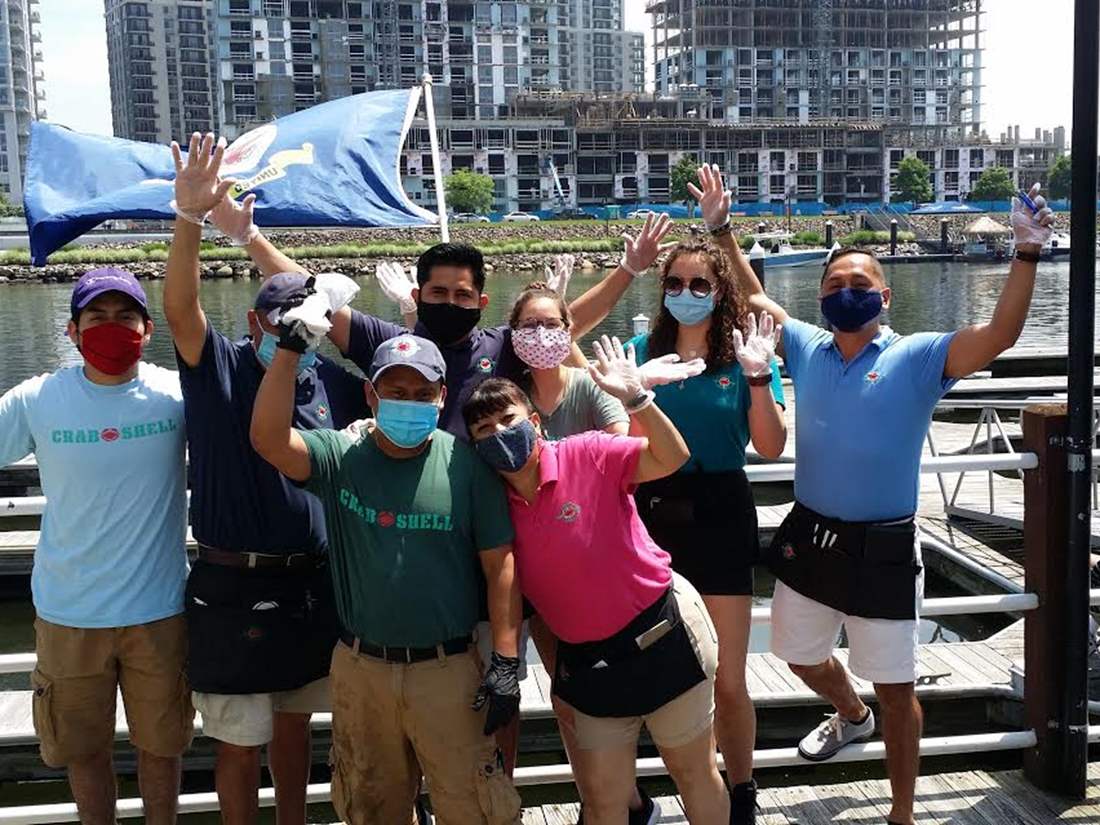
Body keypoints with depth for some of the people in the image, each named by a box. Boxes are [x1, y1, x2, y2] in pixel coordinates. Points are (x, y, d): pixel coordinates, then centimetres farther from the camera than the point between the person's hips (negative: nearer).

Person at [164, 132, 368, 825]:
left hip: (311, 586, 4)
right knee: (240, 743, 7)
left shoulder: (328, 380, 3)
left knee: (294, 723, 21)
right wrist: (190, 217, -36)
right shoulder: (219, 368, -7)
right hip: (235, 590, -4)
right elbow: (180, 307, -22)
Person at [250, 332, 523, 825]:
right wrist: (289, 348, -25)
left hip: (448, 669, -2)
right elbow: (268, 439, -20)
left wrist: (505, 661, -7)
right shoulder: (339, 457, -2)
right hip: (360, 669, 2)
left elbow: (500, 564, -4)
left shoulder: (467, 465, -6)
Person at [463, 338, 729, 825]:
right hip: (585, 661, 4)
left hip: (662, 634, -4)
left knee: (695, 774, 13)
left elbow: (672, 459, -20)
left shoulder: (587, 455, -13)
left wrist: (635, 399, -30)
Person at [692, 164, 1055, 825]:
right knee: (802, 655, 25)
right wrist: (722, 230, 11)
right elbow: (753, 298, 15)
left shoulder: (918, 358, -9)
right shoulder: (807, 348, 4)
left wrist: (1028, 255, -32)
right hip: (809, 539, 5)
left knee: (896, 688, 6)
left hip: (884, 549, -5)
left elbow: (1000, 334, -22)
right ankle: (851, 718, 57)